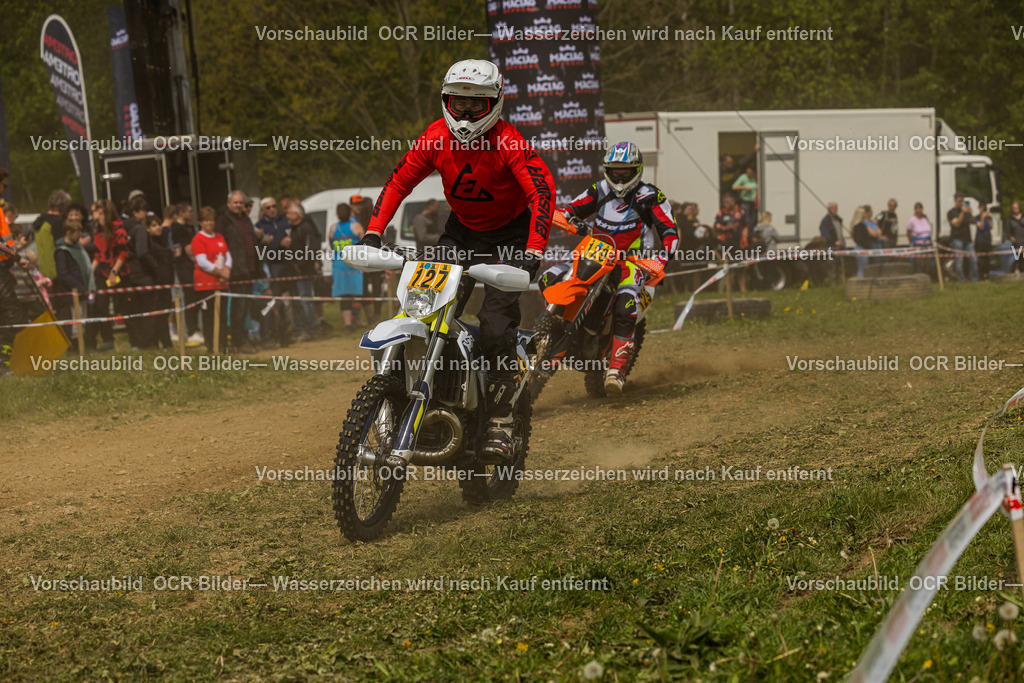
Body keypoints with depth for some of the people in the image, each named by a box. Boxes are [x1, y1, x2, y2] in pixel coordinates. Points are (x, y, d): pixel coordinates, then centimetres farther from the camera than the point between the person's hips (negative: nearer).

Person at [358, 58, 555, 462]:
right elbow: (398, 183, -3)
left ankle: (500, 422, -15)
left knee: (495, 324, -21)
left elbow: (542, 191, -31)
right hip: (462, 230, 5)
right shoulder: (436, 138, -9)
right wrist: (373, 232, -16)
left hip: (511, 233, -5)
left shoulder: (507, 142, -23)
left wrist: (533, 251, -44)